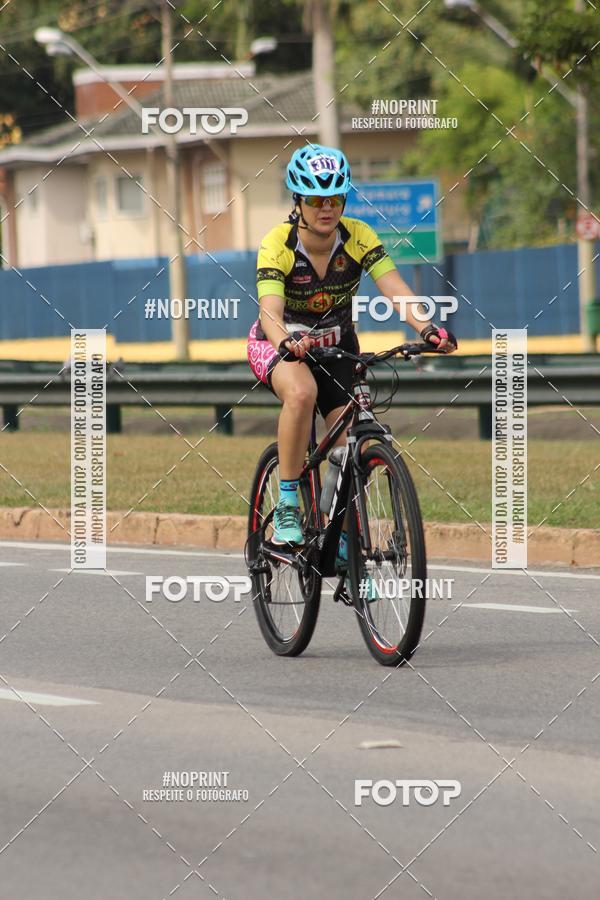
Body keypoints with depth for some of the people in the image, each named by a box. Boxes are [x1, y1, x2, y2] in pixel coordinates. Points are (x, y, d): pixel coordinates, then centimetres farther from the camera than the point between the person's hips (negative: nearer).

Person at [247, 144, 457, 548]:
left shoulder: (359, 237, -18)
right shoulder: (277, 245, -26)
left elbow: (394, 288, -30)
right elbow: (270, 311, -38)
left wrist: (427, 327, -48)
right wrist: (288, 342, -60)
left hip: (337, 345, 3)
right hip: (279, 344, -3)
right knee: (302, 392, -37)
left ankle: (342, 544, 10)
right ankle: (287, 508, -25)